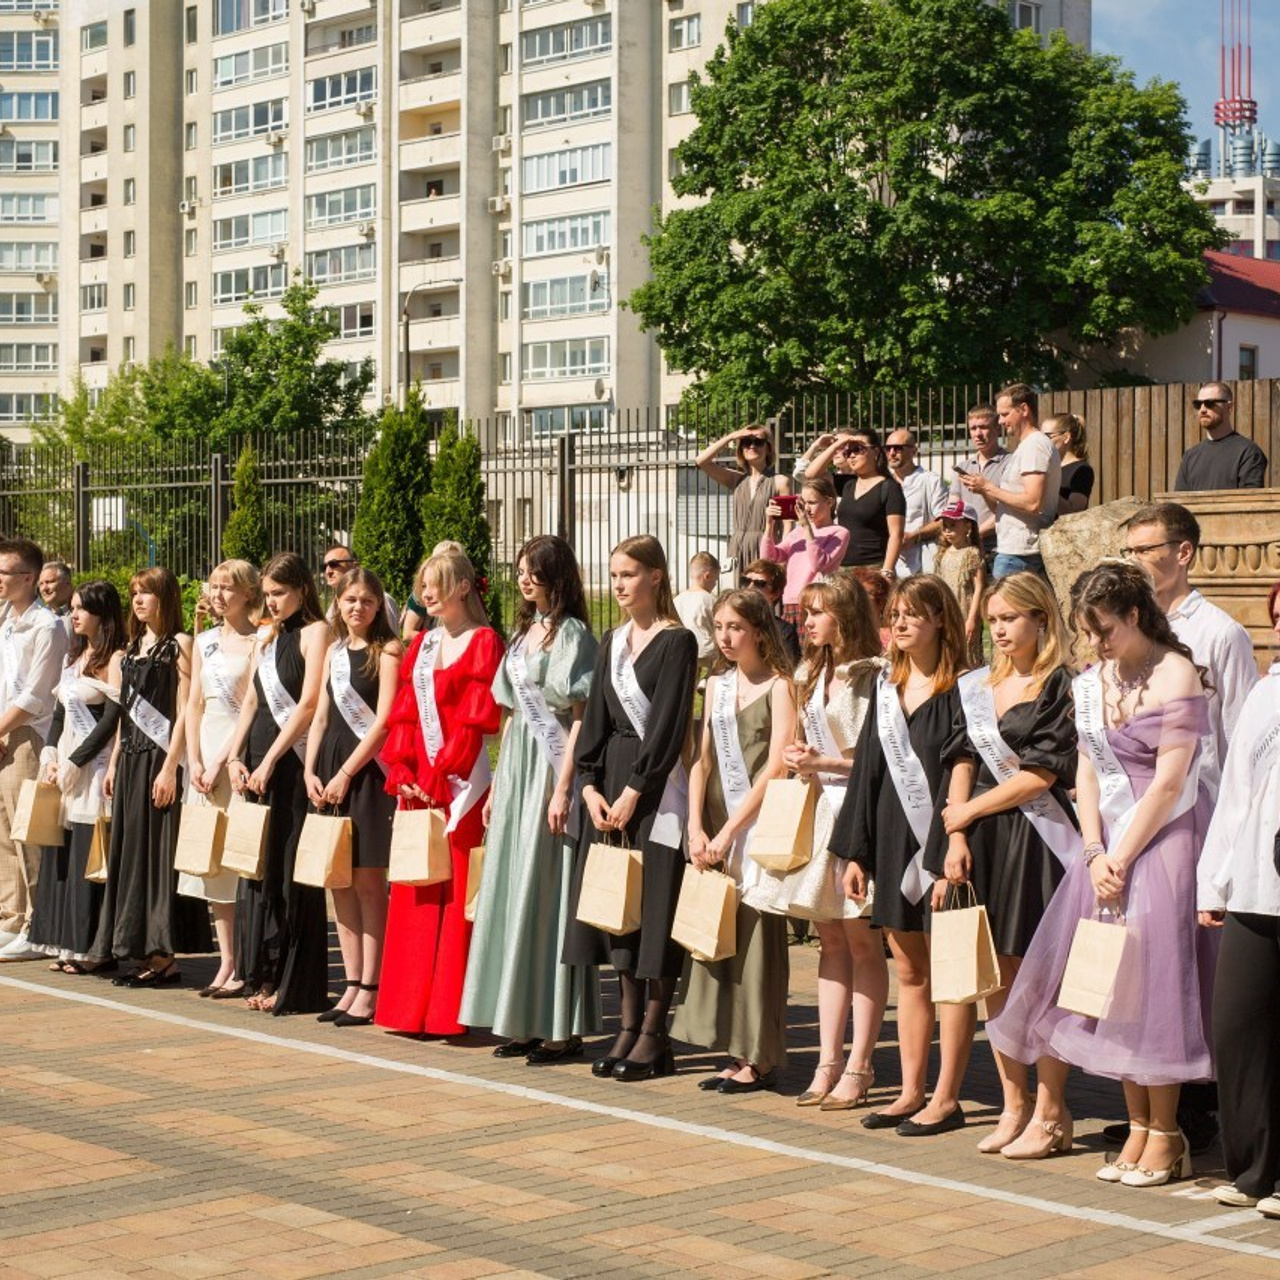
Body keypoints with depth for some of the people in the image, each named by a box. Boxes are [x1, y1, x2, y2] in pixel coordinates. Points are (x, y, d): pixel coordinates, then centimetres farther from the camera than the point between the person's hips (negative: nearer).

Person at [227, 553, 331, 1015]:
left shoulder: (315, 632, -6)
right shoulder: (268, 636, 18)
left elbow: (308, 704, -13)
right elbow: (251, 701, 17)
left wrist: (270, 761, -15)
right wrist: (235, 756, 4)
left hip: (293, 759, -8)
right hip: (258, 760, 8)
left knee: (292, 870, -5)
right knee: (259, 867, 9)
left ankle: (294, 985, 0)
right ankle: (263, 976, 16)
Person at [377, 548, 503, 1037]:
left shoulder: (483, 642, -5)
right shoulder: (422, 644, 16)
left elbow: (475, 721, -12)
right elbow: (404, 714, 12)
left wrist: (439, 777, -15)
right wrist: (402, 772, -1)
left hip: (460, 781, -7)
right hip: (417, 782, 7)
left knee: (455, 891, -5)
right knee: (414, 894, 9)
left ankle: (448, 1008, -2)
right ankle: (410, 1004, 15)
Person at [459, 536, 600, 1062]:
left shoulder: (572, 634, -7)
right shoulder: (523, 632, 16)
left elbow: (579, 717, -12)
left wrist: (562, 788, -18)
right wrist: (497, 784, 15)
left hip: (552, 765, -8)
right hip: (516, 766, 8)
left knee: (550, 890, -6)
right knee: (514, 888, 7)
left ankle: (561, 1024, -1)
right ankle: (525, 1020, 13)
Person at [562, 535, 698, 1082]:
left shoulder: (676, 641, -7)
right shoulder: (612, 641, 14)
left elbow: (668, 723, -13)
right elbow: (596, 716, 12)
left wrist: (633, 791, -15)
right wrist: (591, 785, 0)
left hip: (656, 785, -7)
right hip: (611, 784, 7)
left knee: (654, 903, -5)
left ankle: (654, 1035, 1)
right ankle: (629, 1026, 13)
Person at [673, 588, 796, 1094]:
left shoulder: (778, 686, -6)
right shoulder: (717, 684, 14)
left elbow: (776, 767, -12)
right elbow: (703, 760, 12)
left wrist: (729, 831, -14)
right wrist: (697, 828, 0)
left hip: (759, 823, -6)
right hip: (716, 828, 6)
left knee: (756, 933, -4)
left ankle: (761, 1058, 3)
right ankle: (736, 1052, 13)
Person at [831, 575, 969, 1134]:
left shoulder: (960, 689, -8)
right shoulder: (886, 686, 12)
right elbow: (868, 769, 12)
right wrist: (856, 852, 9)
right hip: (894, 840, 7)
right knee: (909, 971, 11)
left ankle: (947, 1098, 5)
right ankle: (911, 1091, 18)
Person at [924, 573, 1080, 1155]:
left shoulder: (1060, 687, -3)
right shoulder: (976, 686, 14)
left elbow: (1041, 774, -9)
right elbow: (962, 762, 10)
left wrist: (967, 813, -3)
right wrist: (956, 837, -2)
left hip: (1031, 839, -5)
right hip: (974, 838, 5)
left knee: (1006, 973, -5)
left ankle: (1019, 1103, 3)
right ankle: (945, 1095, 10)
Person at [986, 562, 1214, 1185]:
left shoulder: (1175, 676, -11)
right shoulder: (1093, 683, 10)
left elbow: (1169, 783, -14)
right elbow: (1087, 772, 8)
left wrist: (1121, 860, -14)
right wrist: (1095, 855, -5)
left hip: (1163, 839, -7)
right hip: (1106, 843, 7)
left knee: (1151, 979, -7)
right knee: (1111, 987, 5)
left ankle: (1164, 1138, 2)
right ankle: (1139, 1129, 13)